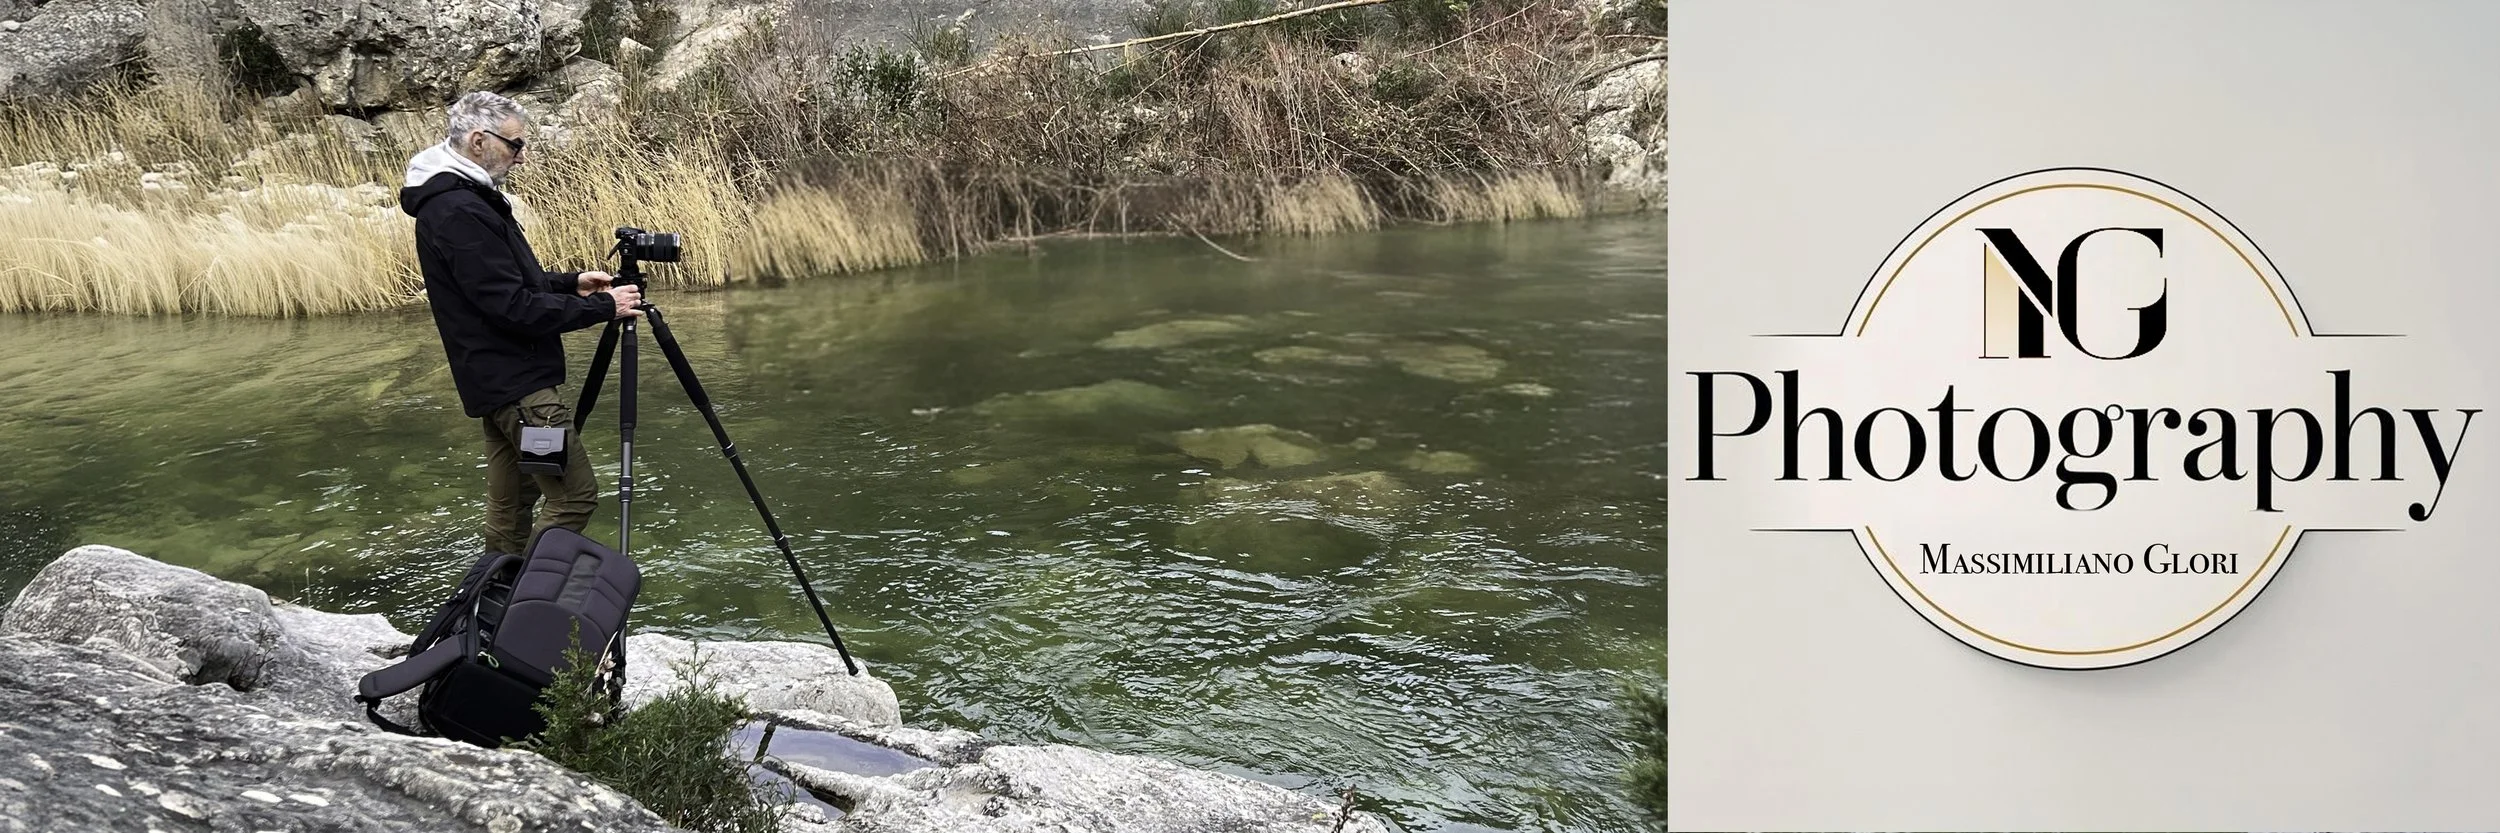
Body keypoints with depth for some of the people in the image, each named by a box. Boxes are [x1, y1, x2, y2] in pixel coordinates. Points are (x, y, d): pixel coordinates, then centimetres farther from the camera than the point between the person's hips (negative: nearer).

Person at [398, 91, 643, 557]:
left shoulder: (460, 199, 13)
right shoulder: (459, 211, -19)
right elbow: (513, 308, -22)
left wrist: (570, 283, 12)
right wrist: (602, 307, -17)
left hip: (496, 381, 11)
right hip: (516, 384, -11)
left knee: (511, 502, 13)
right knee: (575, 496, -9)